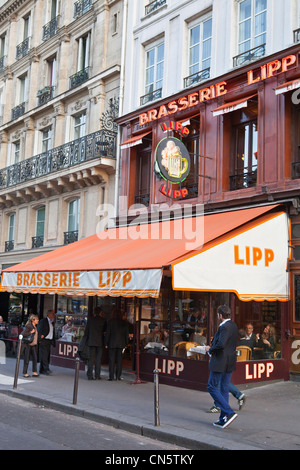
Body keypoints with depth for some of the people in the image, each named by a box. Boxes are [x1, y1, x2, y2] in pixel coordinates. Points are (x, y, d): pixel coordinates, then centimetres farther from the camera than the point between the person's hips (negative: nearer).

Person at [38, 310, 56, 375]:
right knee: (44, 355, -10)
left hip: (49, 341, 7)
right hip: (44, 341, -7)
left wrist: (53, 342, 11)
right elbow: (39, 331, -8)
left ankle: (42, 370, 13)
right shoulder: (43, 321, -5)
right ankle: (46, 369, -15)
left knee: (47, 356, 6)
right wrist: (40, 339, -12)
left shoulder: (52, 322, 17)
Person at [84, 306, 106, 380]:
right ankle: (97, 376, 4)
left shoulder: (90, 318, -1)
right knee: (98, 359, 5)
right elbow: (105, 330, 9)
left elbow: (87, 329, 0)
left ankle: (90, 375, 2)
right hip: (100, 341, -1)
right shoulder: (103, 320, -4)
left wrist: (86, 338, 8)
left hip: (91, 341, 1)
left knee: (91, 358, 4)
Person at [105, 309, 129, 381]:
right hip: (121, 344, 2)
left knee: (111, 360, 2)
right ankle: (118, 376, 7)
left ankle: (111, 376, 0)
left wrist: (106, 343, 2)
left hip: (112, 344, -2)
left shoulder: (110, 322, -5)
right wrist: (126, 343, 13)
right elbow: (126, 334, 6)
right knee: (119, 360, 7)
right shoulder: (125, 323, 3)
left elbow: (107, 333, -4)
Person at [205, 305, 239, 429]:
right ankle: (223, 419, 16)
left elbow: (221, 344, -30)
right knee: (224, 389, 12)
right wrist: (213, 353, 16)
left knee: (212, 387, 0)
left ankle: (229, 412, -9)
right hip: (230, 362, 9)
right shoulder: (233, 326, 12)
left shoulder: (224, 327, -18)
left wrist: (210, 349, -11)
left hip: (220, 362, -9)